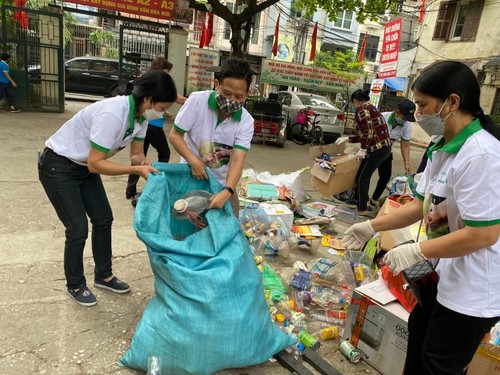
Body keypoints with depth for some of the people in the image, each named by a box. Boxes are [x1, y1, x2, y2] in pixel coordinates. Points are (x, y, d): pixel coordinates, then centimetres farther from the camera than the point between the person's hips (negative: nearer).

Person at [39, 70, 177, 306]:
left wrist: (146, 166, -21)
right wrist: (136, 170, -31)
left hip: (84, 166, 9)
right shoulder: (113, 114, -35)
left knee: (103, 219, 11)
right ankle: (75, 285, 21)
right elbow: (95, 163, -31)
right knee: (78, 229, -3)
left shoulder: (141, 116, -9)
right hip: (58, 167, -8)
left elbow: (136, 154, 0)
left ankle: (103, 276, 29)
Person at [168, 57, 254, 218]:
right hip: (190, 176, -1)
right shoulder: (197, 100, -18)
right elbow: (174, 135, -12)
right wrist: (193, 161, -28)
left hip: (222, 183, 2)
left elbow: (237, 160, -23)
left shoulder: (246, 122, -14)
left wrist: (227, 191, -39)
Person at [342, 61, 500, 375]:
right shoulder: (443, 149, 2)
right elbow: (422, 204, 6)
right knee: (419, 332, 28)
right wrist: (372, 226, 3)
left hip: (474, 288, -9)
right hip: (446, 272, 9)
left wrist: (415, 251, -23)